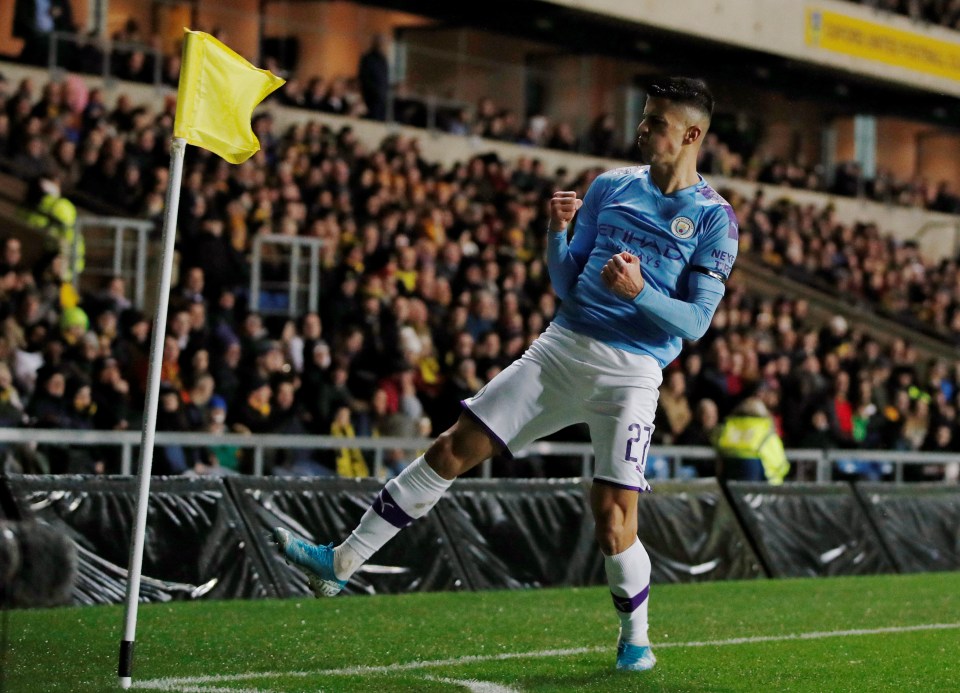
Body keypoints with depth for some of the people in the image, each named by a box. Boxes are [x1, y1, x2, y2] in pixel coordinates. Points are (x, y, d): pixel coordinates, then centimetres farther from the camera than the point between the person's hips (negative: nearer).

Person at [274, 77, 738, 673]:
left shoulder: (714, 217, -3)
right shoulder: (610, 186, 12)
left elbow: (696, 321, -7)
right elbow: (566, 283, 11)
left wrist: (639, 292, -22)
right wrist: (557, 230, -6)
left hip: (631, 372, -4)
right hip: (561, 348, 5)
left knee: (613, 513, -13)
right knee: (454, 448, 0)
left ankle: (636, 639, 13)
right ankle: (342, 562, 6)